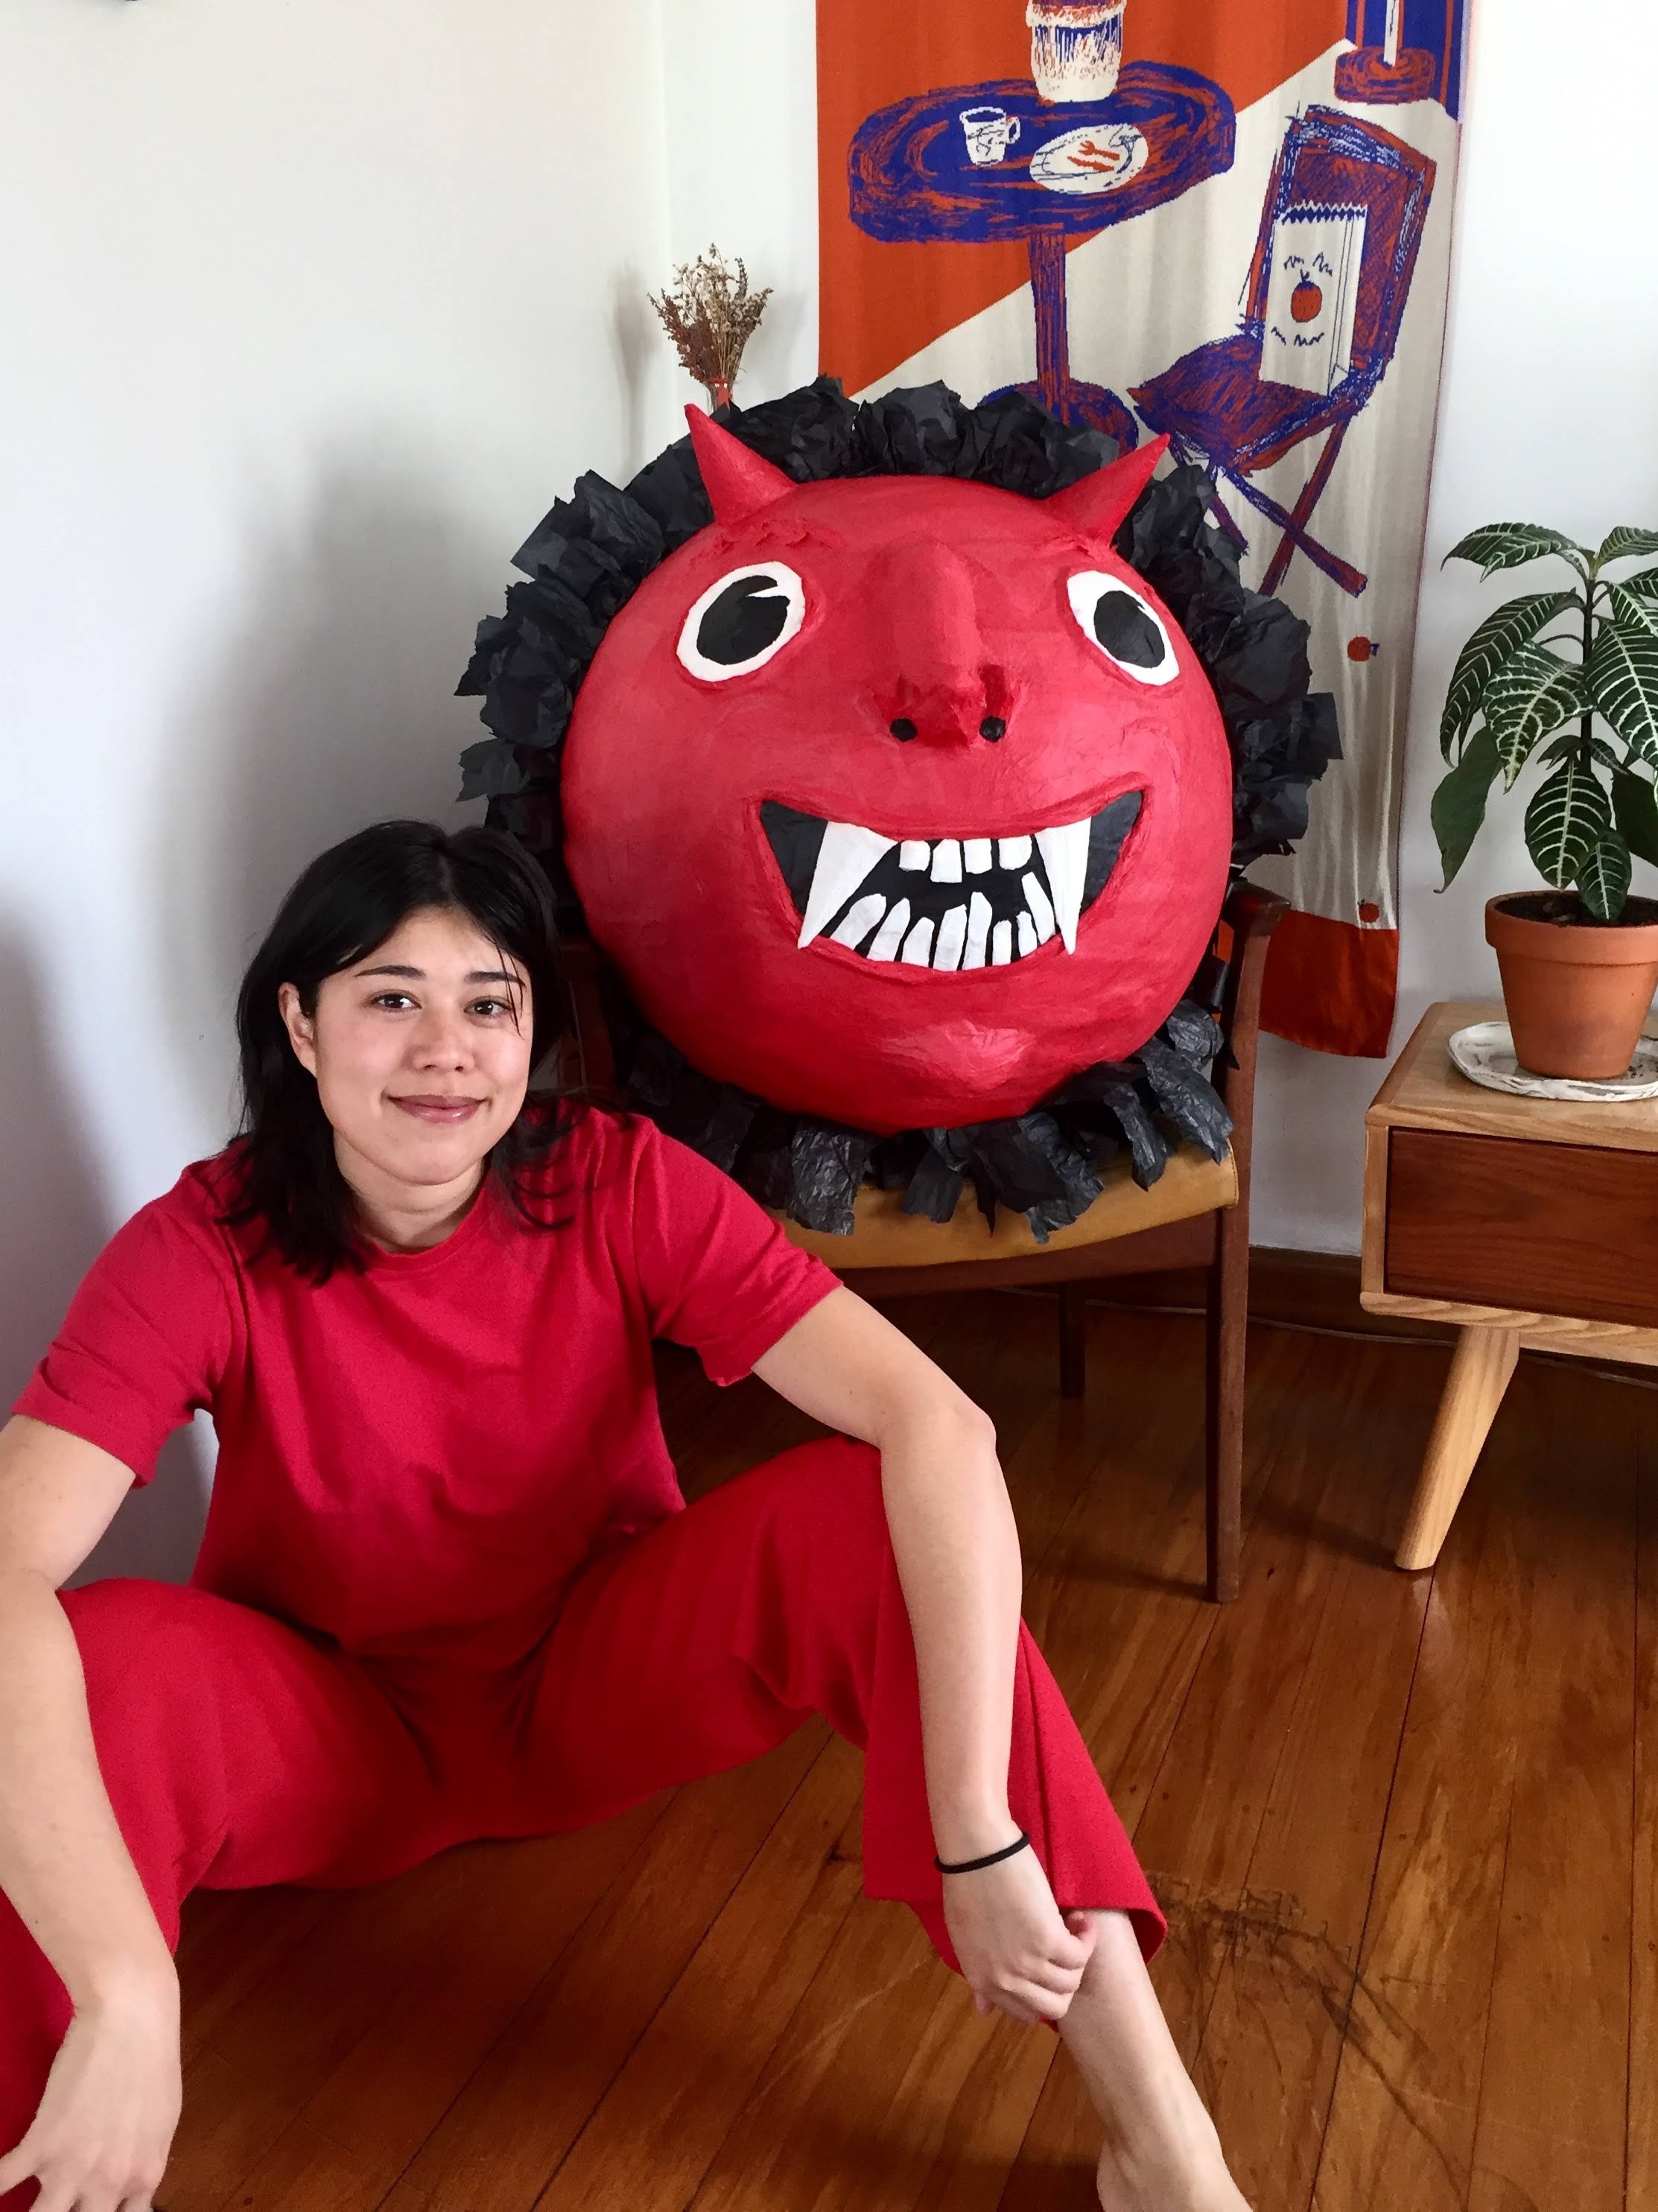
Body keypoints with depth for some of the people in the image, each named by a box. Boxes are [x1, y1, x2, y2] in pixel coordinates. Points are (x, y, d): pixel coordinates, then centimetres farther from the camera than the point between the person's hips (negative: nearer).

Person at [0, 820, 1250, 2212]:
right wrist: (125, 1993, -47)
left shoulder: (623, 1186, -20)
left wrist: (977, 1836, -39)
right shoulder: (204, 1249, -21)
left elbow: (940, 1429, -31)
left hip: (599, 1678, 1)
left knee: (866, 1516, -28)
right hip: (339, 1731, -1)